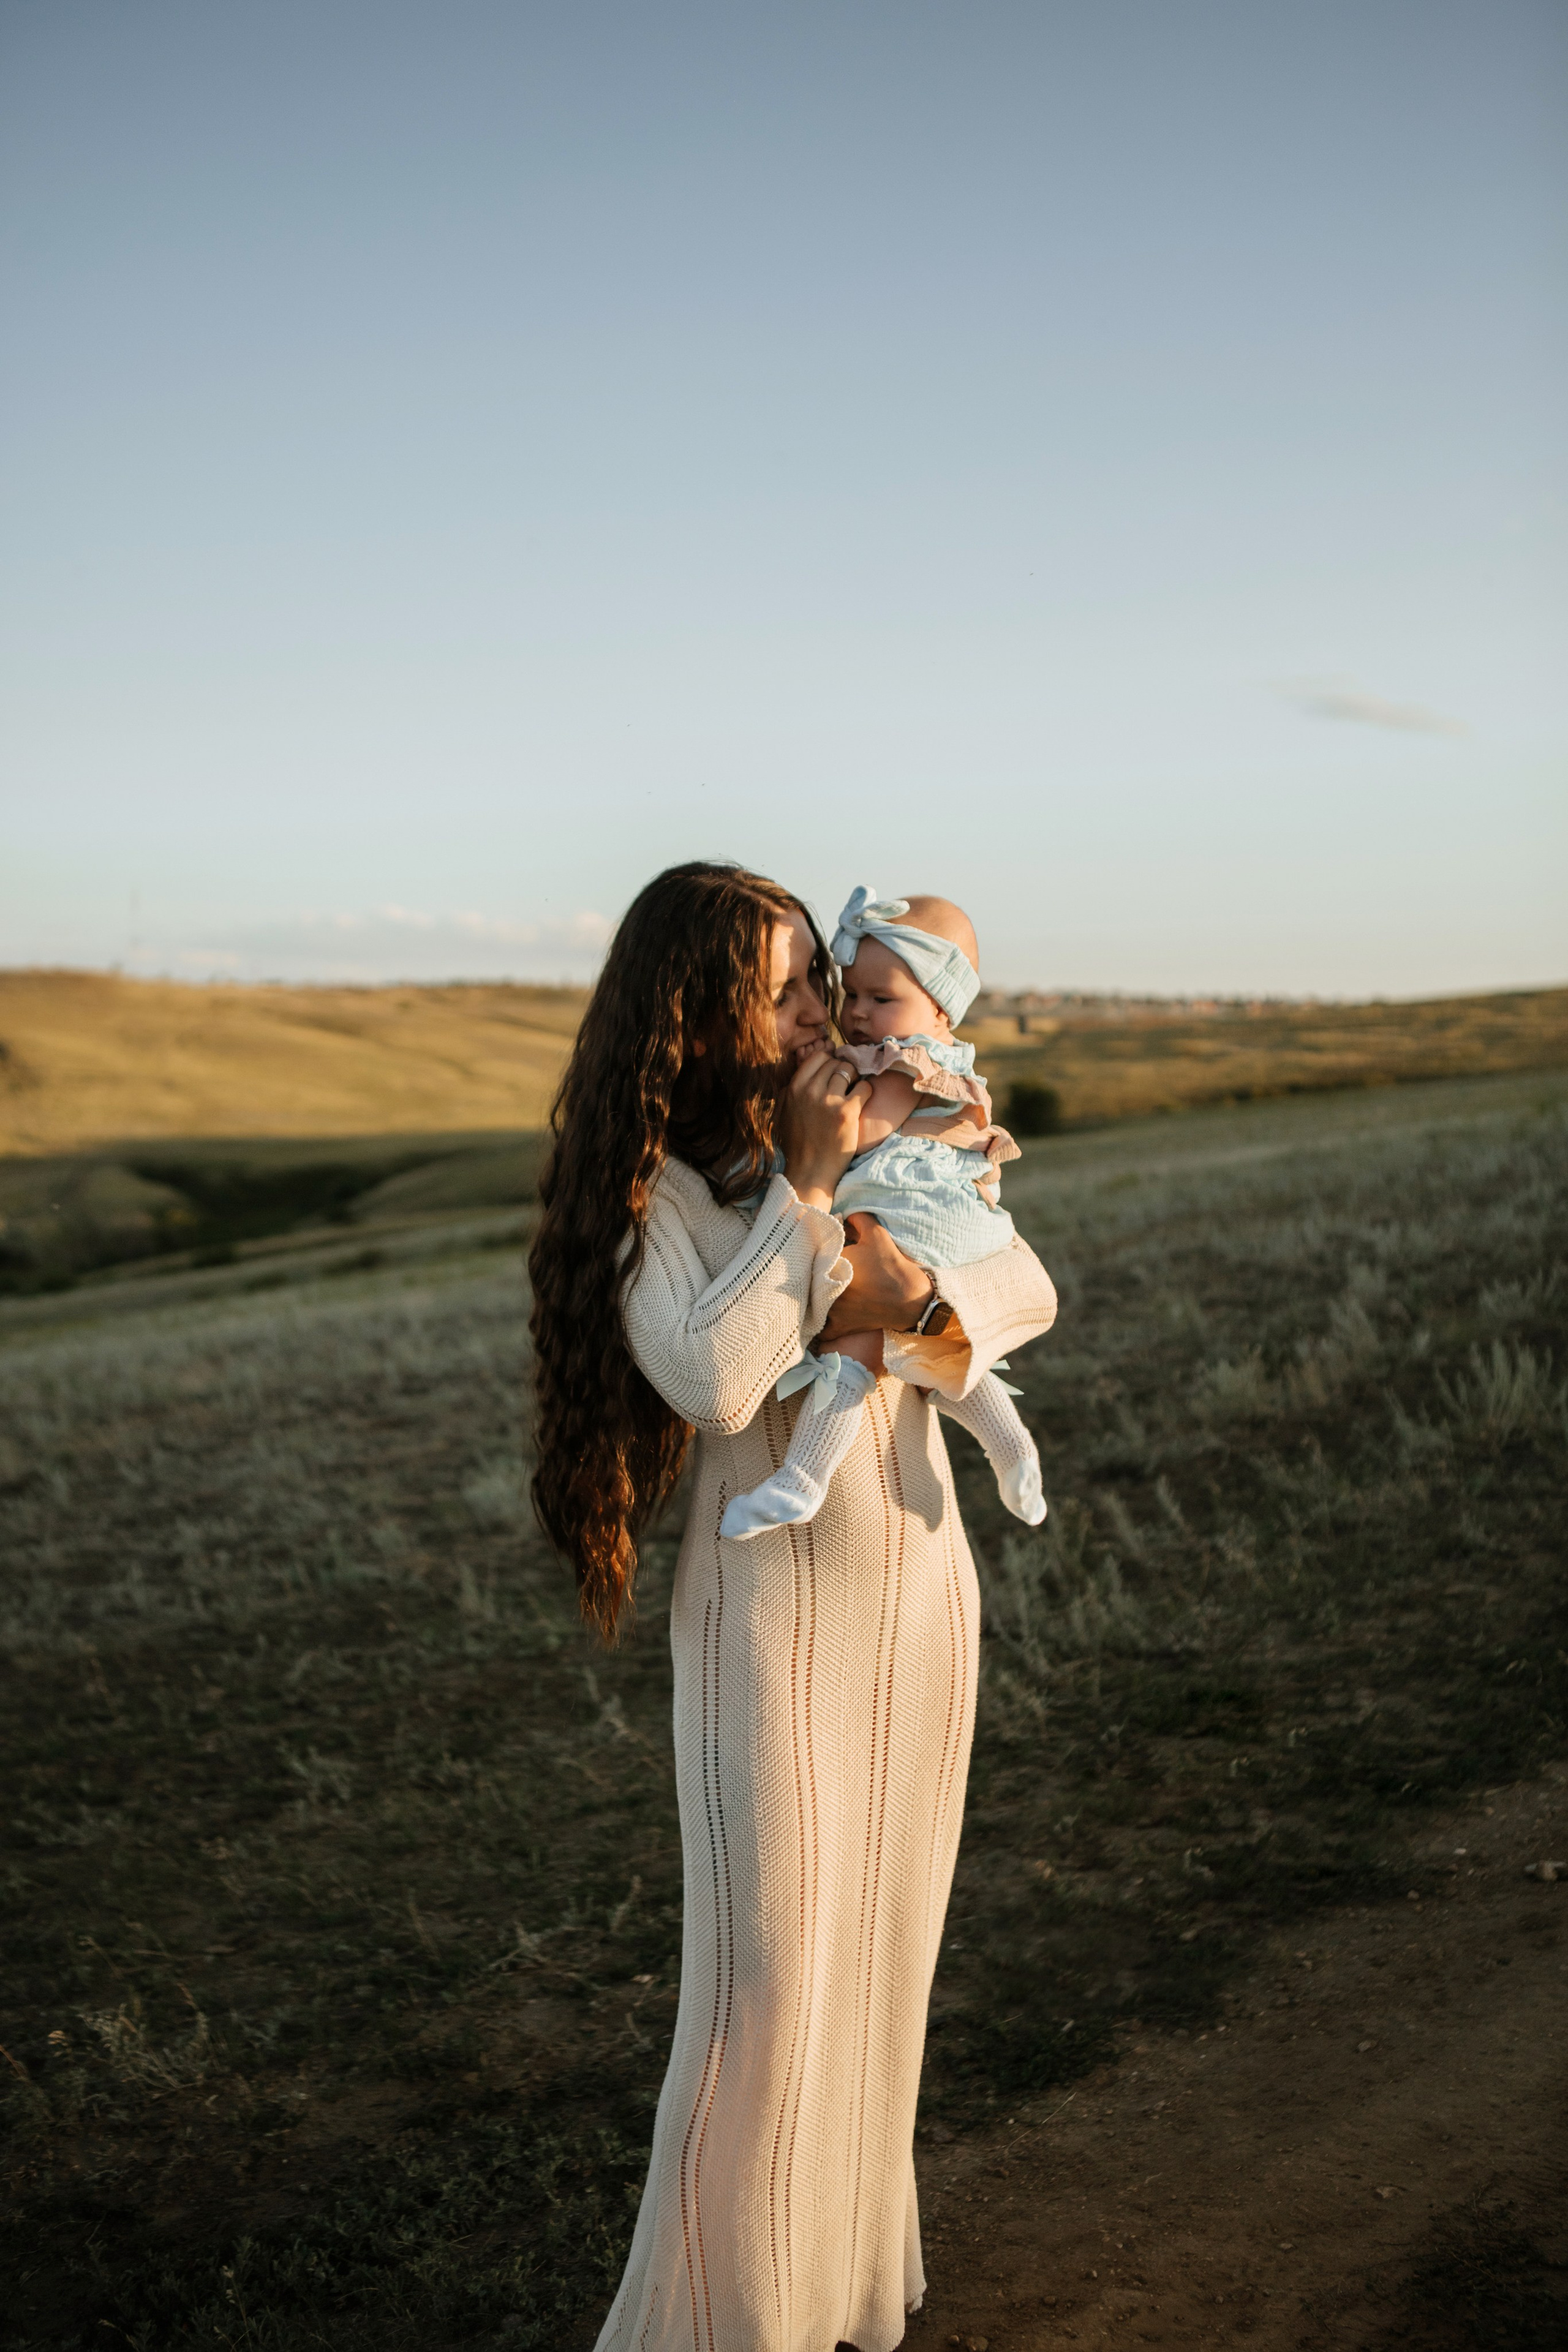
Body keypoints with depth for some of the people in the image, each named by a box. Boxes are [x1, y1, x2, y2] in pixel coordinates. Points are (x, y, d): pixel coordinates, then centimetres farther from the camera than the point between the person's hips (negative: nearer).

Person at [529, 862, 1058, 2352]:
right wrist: (806, 1192, -24)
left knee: (880, 1944, 15)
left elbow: (1031, 1289, -1)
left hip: (920, 1576, 5)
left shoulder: (878, 1133, 2)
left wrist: (922, 1299, -22)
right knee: (768, 1966, -3)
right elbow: (713, 1383, -28)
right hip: (773, 1598, -5)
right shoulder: (652, 1194, -12)